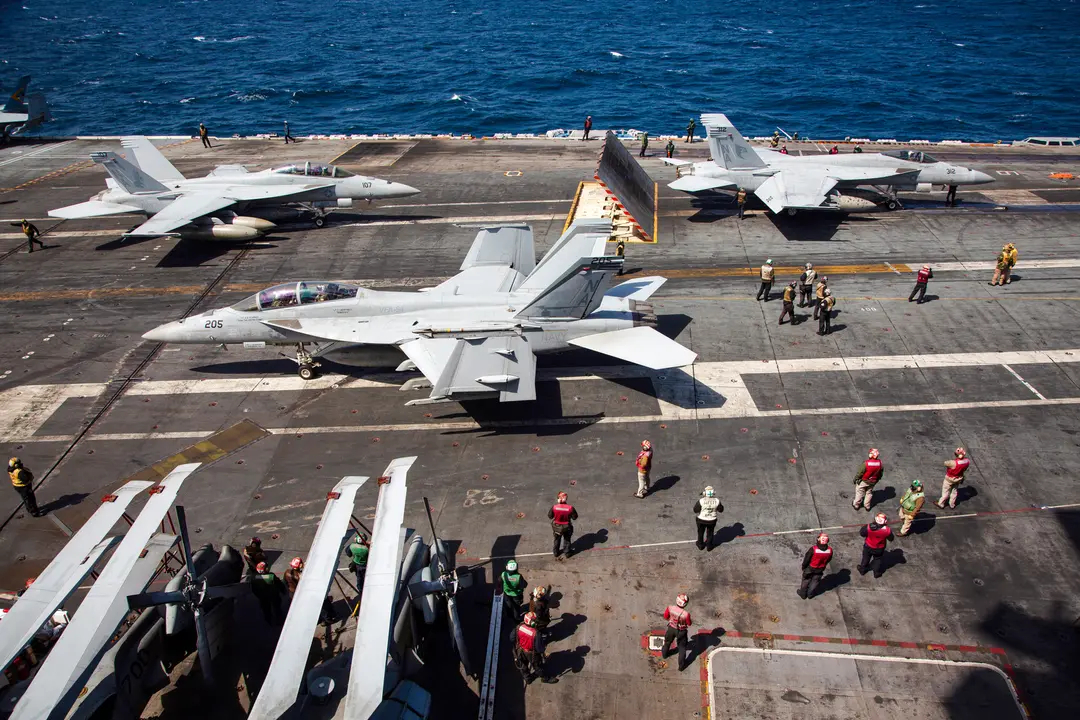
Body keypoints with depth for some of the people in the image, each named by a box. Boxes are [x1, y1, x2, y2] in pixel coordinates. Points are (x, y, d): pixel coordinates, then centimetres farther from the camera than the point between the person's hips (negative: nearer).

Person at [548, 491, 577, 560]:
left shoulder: (554, 507, -24)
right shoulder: (570, 508, -25)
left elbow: (550, 516, -9)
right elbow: (574, 517, -13)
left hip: (556, 526, 1)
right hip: (566, 527, -1)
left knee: (557, 540, 29)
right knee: (567, 540, 28)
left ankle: (556, 553, 46)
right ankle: (566, 553, 42)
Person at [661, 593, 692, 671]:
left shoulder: (670, 608, -29)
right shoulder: (686, 614, -37)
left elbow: (665, 617, -9)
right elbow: (689, 624, -17)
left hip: (671, 628, 3)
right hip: (681, 631, -3)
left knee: (668, 641, 33)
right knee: (682, 647, 22)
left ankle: (664, 654, 59)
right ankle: (681, 666, 35)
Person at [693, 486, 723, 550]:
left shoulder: (701, 500, -26)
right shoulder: (716, 501, -19)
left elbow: (695, 510, -16)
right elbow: (721, 510, -4)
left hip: (701, 520, -1)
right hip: (712, 521, 1)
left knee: (701, 532, 25)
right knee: (710, 533, 26)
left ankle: (701, 545, 43)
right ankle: (709, 547, 39)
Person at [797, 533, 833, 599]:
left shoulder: (813, 549, -35)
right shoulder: (830, 550, -25)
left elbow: (806, 559, -20)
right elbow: (828, 559, -5)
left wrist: (803, 567, 0)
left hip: (810, 568, -2)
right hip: (820, 570, 2)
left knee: (806, 580, 22)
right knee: (815, 581, 26)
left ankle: (803, 594, 41)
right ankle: (810, 594, 45)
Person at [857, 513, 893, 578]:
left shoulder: (869, 527, -35)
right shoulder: (887, 530, -30)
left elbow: (861, 533, -18)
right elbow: (891, 538, -10)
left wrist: (864, 527, -3)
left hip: (868, 547, -1)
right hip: (879, 549, 1)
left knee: (866, 558, 26)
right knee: (877, 559, 29)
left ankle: (862, 570, 47)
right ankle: (877, 572, 46)